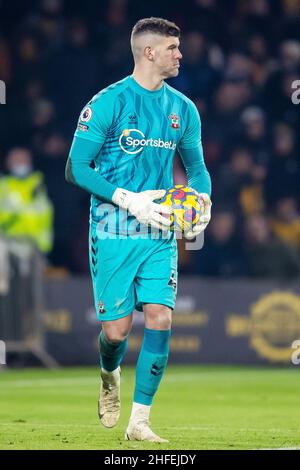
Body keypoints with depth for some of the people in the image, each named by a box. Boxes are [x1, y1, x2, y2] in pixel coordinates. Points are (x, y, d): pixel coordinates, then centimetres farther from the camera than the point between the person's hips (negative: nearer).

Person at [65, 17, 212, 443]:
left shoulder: (183, 109, 8)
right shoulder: (108, 103, -8)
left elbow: (196, 167, 20)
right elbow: (76, 168, -8)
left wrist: (203, 199, -2)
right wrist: (130, 200, -18)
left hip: (161, 233, 4)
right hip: (114, 232, -4)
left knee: (160, 318, -10)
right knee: (117, 328, -4)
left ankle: (139, 421, -2)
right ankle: (110, 377, 33)